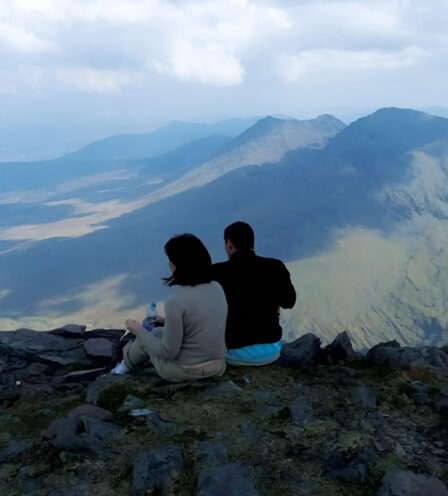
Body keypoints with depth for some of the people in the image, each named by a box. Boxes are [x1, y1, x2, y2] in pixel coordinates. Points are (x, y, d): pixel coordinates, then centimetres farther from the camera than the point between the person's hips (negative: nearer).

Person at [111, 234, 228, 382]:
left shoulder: (176, 302, -27)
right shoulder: (217, 288, -6)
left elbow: (169, 352, -20)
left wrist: (139, 331, -4)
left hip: (184, 372, -5)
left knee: (147, 338, 25)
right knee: (157, 332, 30)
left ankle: (127, 364, 56)